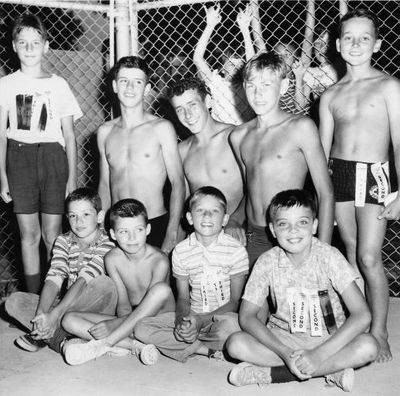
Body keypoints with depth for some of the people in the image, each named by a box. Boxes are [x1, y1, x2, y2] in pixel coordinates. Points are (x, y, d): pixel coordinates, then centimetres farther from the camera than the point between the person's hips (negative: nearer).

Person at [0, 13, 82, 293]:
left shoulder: (59, 85, 4)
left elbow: (69, 136, 5)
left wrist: (72, 177, 1)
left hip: (52, 158, -1)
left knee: (52, 236, 0)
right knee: (29, 234, 4)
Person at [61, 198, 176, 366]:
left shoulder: (159, 261, -18)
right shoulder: (112, 258, -5)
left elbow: (150, 309, -19)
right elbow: (123, 303, -6)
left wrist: (112, 325, -25)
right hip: (129, 321, 4)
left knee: (162, 289, -36)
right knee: (69, 319, -12)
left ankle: (103, 345, -31)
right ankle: (134, 345, -29)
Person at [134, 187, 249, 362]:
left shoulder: (236, 250, -9)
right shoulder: (180, 251, 1)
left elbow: (235, 301, -7)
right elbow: (183, 298, 6)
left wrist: (202, 321, -20)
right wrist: (182, 319, -18)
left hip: (223, 315, -4)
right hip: (192, 315, 4)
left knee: (231, 324, -40)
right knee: (142, 328, -16)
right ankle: (209, 350, -16)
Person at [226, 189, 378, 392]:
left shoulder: (328, 256, -16)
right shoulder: (267, 261, -11)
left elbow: (362, 314, -21)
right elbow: (247, 316, -11)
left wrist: (317, 355, -29)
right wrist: (285, 353, -25)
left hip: (328, 340, -1)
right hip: (282, 339, 1)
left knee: (368, 346, -30)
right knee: (235, 343, -25)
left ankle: (266, 373, -26)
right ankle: (331, 371, -21)